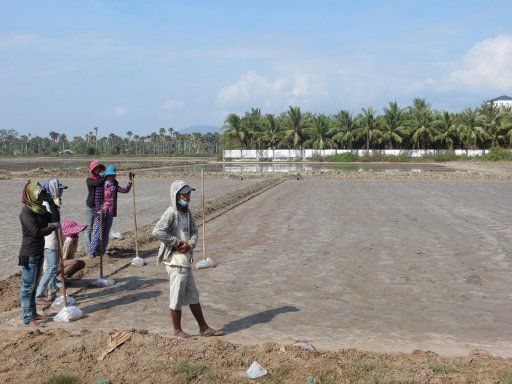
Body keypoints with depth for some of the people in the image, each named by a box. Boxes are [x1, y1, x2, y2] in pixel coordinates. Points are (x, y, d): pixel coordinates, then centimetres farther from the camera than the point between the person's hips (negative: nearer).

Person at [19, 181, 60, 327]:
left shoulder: (40, 210, 8)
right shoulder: (26, 213, -19)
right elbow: (36, 232, -26)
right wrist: (53, 227, -16)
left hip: (38, 253, 9)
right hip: (29, 255, -9)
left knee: (33, 285, 18)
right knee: (28, 286, 0)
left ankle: (32, 312, 30)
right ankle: (28, 318, 7)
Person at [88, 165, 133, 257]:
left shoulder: (114, 186, 10)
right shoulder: (101, 185, -6)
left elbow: (125, 190, 4)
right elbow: (97, 199, -9)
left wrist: (130, 181, -5)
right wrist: (99, 211, -16)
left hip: (110, 213, 5)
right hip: (101, 213, -5)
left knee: (106, 234, 9)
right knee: (97, 233, -5)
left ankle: (102, 252, 17)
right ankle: (91, 252, 3)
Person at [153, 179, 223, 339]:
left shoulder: (186, 212, 10)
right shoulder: (171, 212, -16)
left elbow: (194, 230, 13)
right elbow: (157, 232, -26)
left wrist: (190, 244, -8)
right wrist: (178, 242, -19)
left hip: (186, 258, 9)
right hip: (175, 260, -9)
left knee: (193, 295, 15)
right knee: (177, 296, 3)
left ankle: (204, 328, 23)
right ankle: (177, 330, 18)